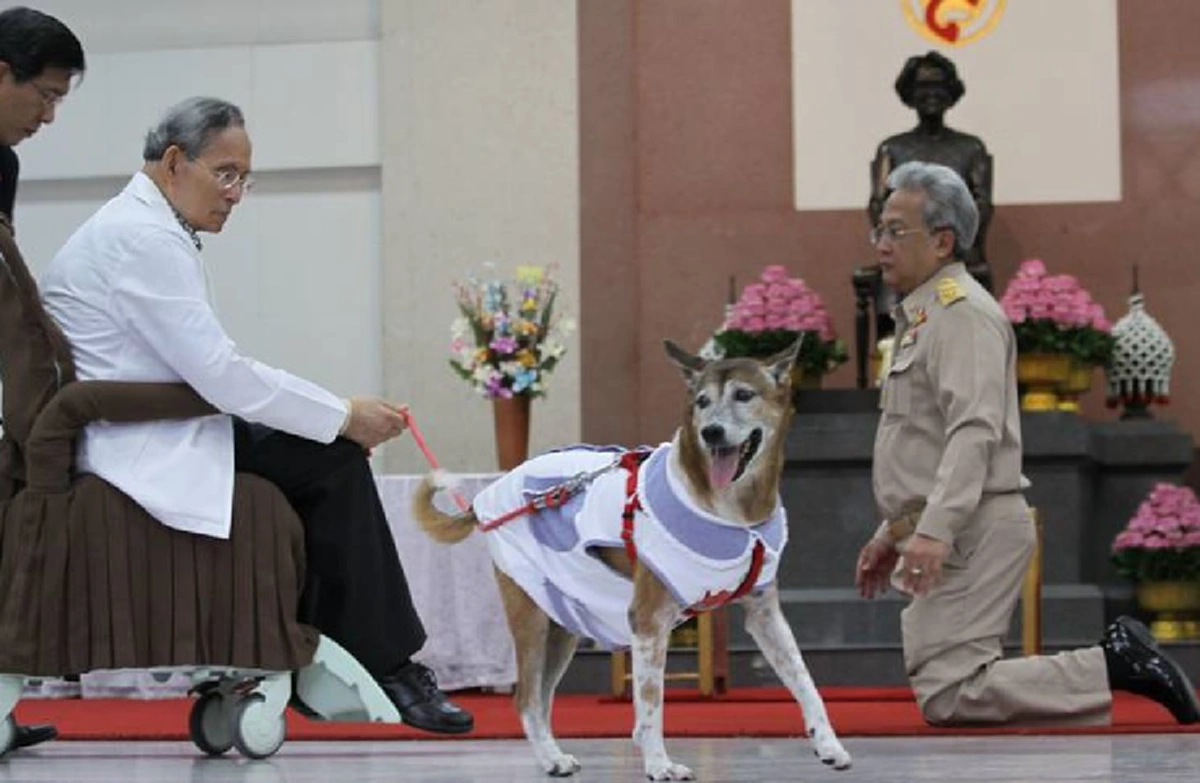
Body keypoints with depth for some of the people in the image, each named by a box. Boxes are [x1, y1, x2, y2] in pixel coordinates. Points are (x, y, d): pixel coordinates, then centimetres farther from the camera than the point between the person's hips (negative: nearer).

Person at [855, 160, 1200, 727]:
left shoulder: (961, 312, -11)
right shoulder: (923, 315, 23)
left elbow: (975, 431, -24)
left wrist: (934, 529, -34)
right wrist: (892, 532, 28)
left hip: (967, 533, -11)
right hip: (942, 532, 11)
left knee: (948, 696, -18)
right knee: (949, 688, 8)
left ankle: (1114, 663, -11)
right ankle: (1115, 659, 9)